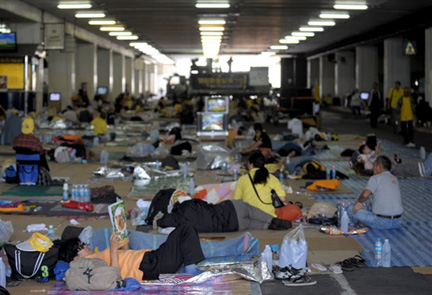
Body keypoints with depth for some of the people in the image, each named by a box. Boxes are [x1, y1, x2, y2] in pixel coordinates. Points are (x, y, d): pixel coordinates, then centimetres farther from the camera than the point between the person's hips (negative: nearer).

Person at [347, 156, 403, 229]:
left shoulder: (376, 178, -6)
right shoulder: (394, 179, 15)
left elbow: (365, 194, -23)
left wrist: (359, 201, 2)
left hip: (381, 222, -6)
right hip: (397, 223, 6)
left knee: (351, 209, 4)